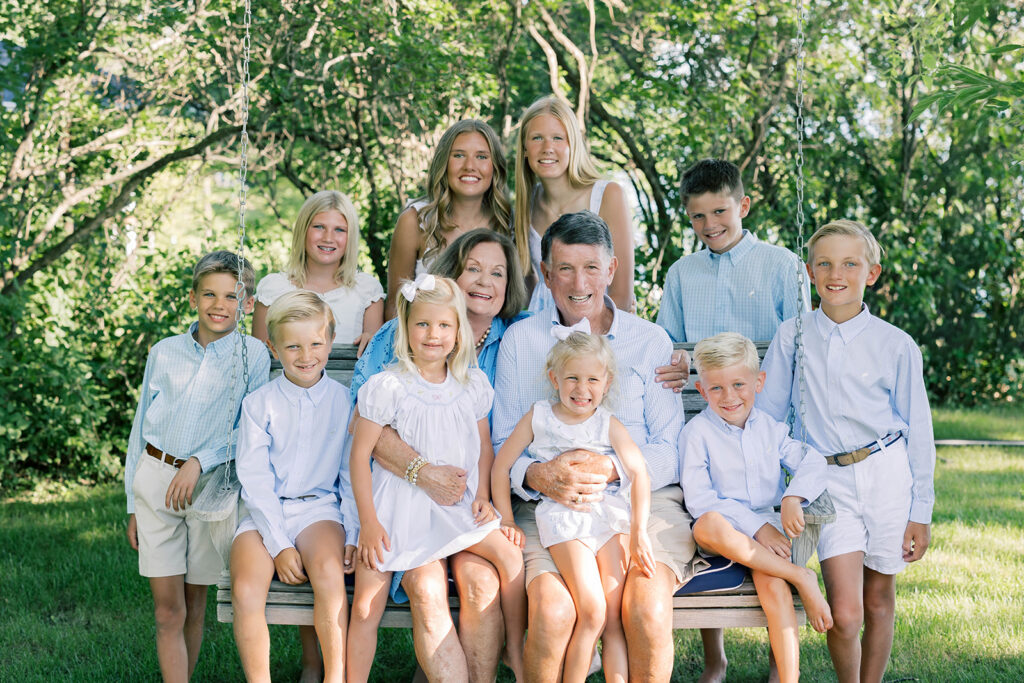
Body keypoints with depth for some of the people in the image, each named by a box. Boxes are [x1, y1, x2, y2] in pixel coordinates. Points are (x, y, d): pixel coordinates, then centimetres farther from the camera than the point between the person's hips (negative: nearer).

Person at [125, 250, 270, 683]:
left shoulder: (252, 355, -1)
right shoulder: (164, 353, 6)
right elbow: (141, 428, 12)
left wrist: (199, 463, -16)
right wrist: (133, 506, 12)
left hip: (213, 485, -1)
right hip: (155, 477, 1)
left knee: (194, 605, 10)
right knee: (167, 609, -3)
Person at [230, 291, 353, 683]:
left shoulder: (345, 401, 4)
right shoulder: (259, 404, 3)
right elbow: (255, 481, -1)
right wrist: (279, 545, -11)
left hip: (319, 508, 0)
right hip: (264, 514, 1)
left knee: (329, 569, -33)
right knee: (246, 591, -26)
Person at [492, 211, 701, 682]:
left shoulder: (651, 341, 12)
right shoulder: (520, 340, 13)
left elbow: (669, 451, 6)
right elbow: (503, 445, 9)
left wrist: (611, 468, -14)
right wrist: (536, 476, -14)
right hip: (549, 504, 0)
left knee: (648, 606, -30)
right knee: (551, 609, -30)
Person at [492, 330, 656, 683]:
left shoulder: (610, 425, 8)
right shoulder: (538, 416, 8)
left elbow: (639, 473, -1)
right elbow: (501, 466, 13)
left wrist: (639, 531, -13)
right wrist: (506, 521, 9)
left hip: (610, 513, 2)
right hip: (563, 517, -2)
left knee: (614, 618, -7)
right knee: (592, 611, -18)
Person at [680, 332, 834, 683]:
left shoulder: (771, 427, 10)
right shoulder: (697, 432, -3)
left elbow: (813, 463, 3)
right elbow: (699, 499, -11)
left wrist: (794, 497, -19)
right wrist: (755, 527, -19)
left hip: (767, 529, 2)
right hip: (721, 535, -2)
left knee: (772, 585, -29)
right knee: (709, 525, -39)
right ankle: (800, 577, -27)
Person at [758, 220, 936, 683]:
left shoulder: (896, 345, 0)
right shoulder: (791, 337, 3)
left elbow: (918, 431, 5)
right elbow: (764, 417, 9)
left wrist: (920, 511, 4)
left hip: (887, 475, 0)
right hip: (828, 480, 0)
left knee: (879, 601, 9)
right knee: (844, 613, -9)